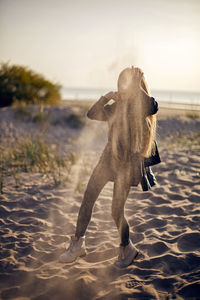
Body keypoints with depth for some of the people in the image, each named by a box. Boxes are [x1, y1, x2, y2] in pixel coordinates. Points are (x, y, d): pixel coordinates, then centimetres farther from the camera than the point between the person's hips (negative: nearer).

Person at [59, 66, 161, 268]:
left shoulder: (141, 107, -6)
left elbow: (152, 108, -30)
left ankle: (127, 249, 21)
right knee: (87, 199, 2)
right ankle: (78, 244, 14)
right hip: (108, 158, 6)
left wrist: (138, 87, -20)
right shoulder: (115, 107, 9)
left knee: (116, 211, -3)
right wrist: (106, 98, -6)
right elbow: (92, 114, 6)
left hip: (128, 163, -5)